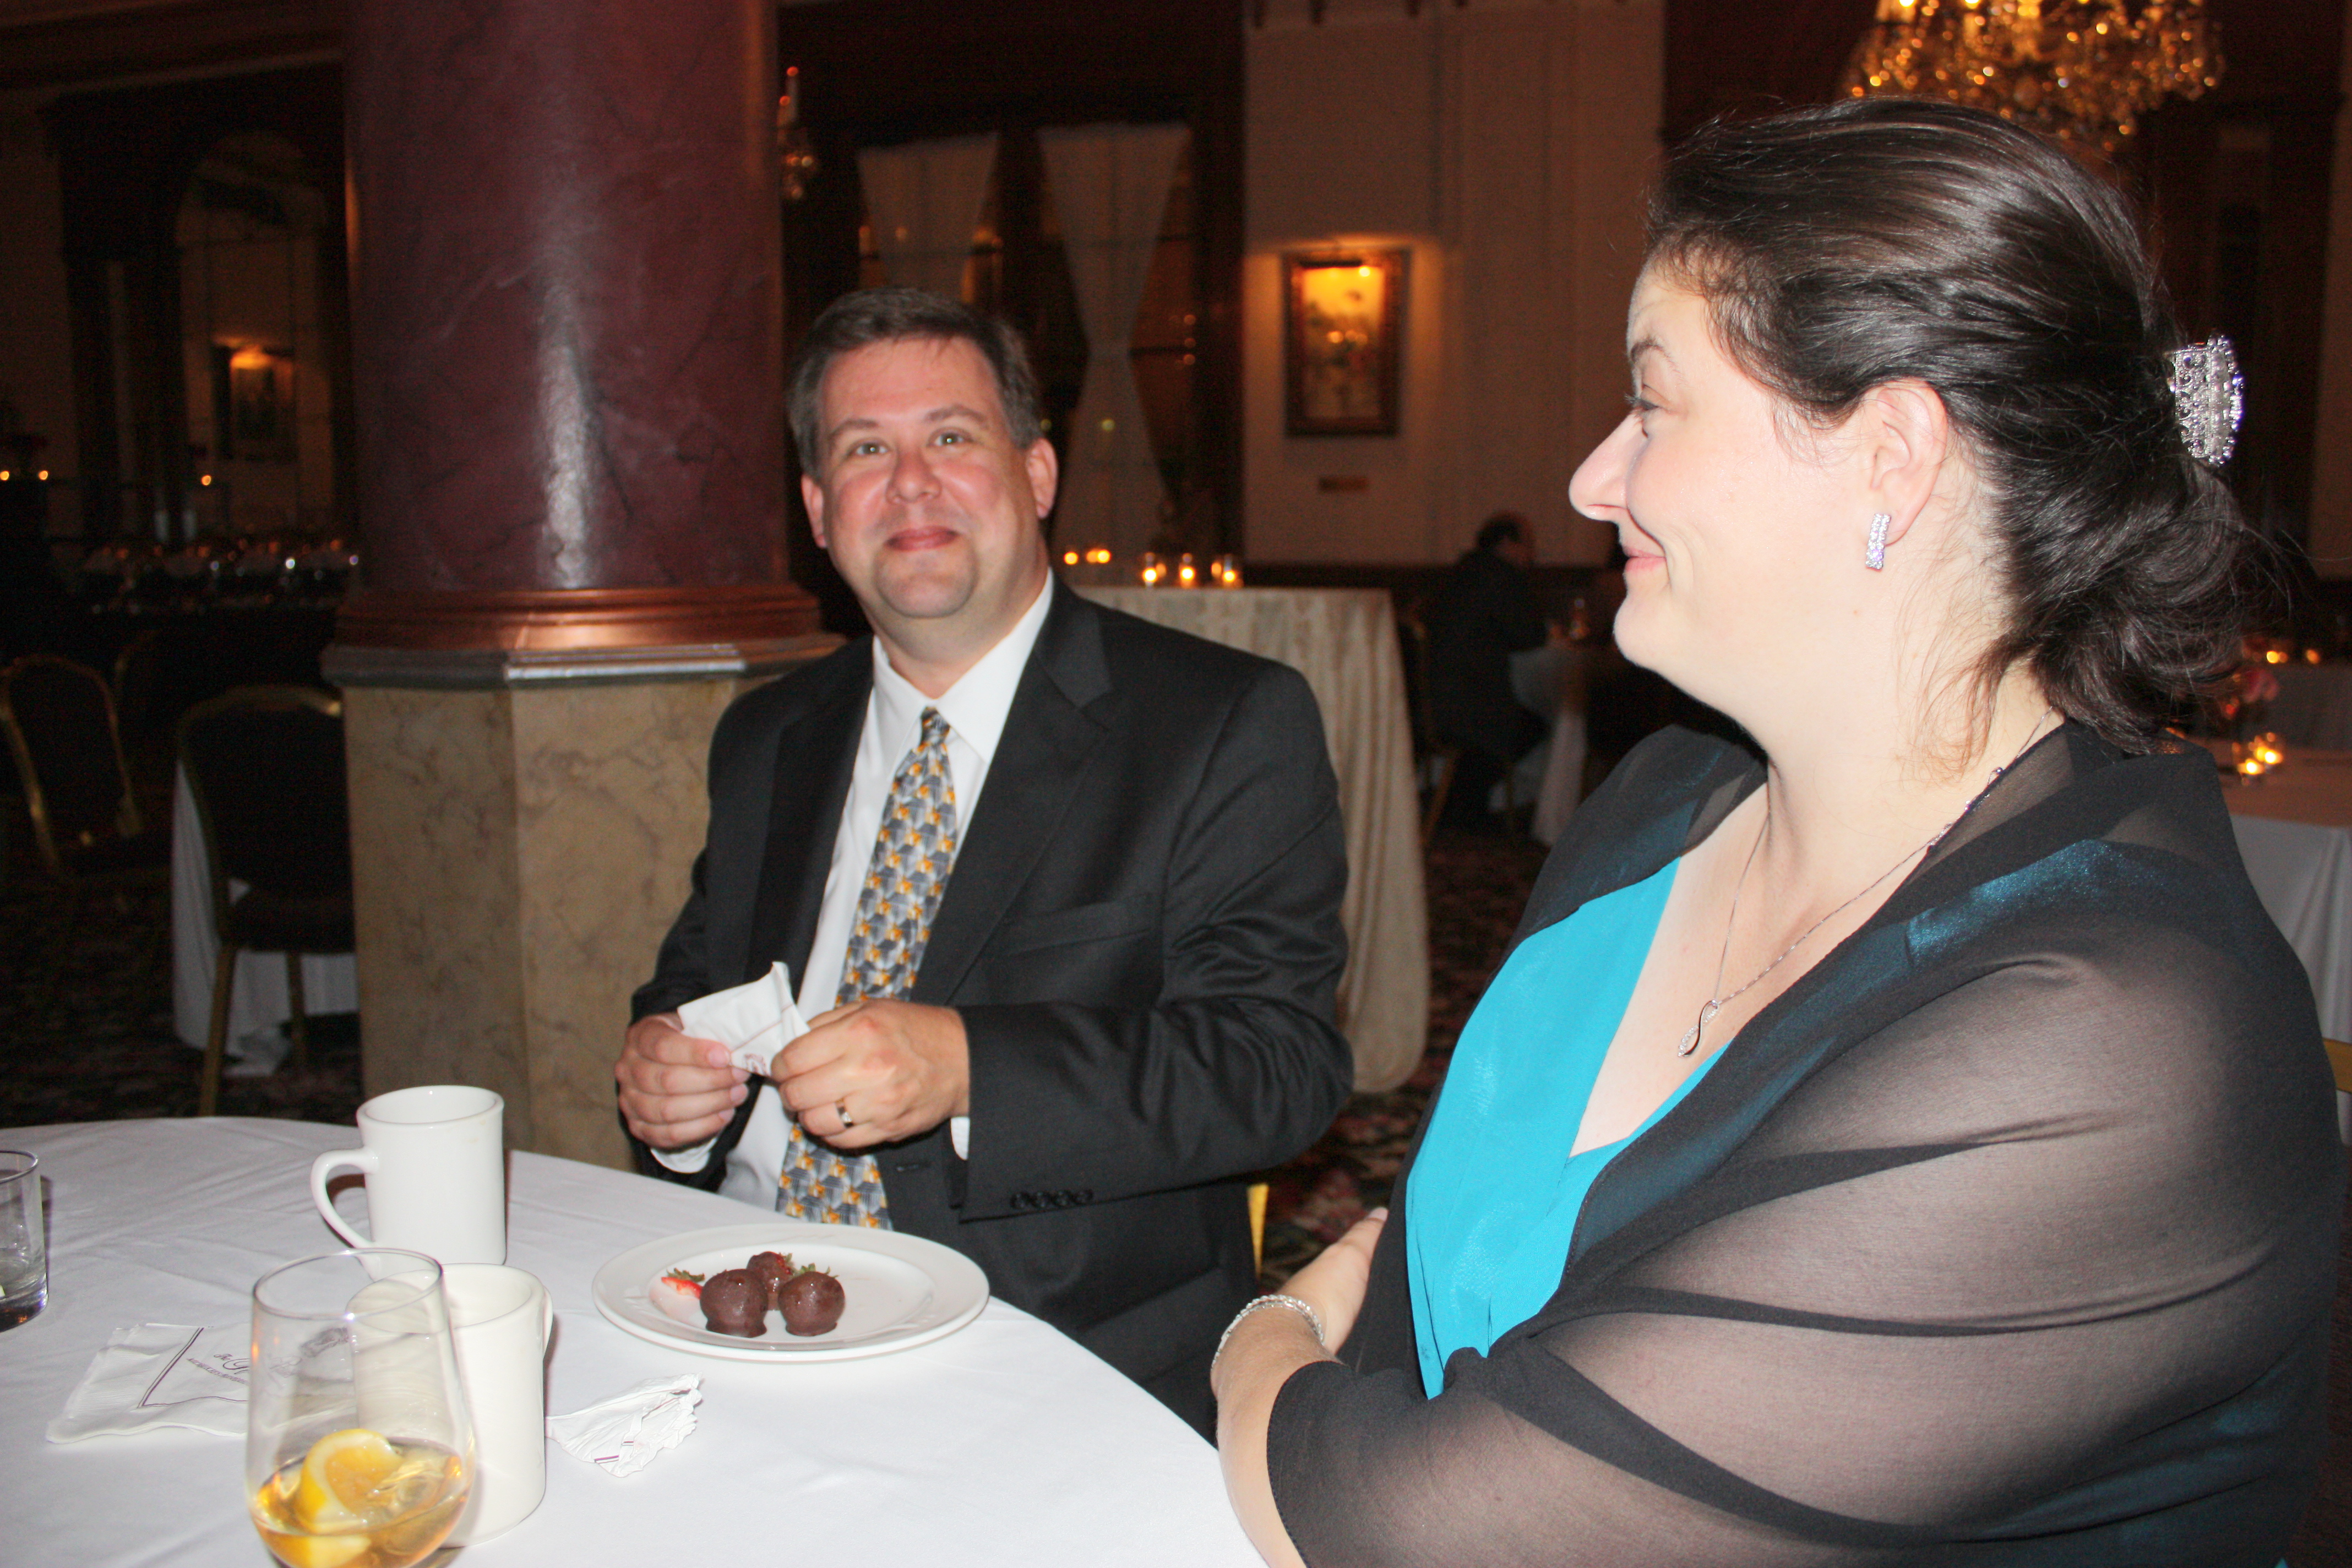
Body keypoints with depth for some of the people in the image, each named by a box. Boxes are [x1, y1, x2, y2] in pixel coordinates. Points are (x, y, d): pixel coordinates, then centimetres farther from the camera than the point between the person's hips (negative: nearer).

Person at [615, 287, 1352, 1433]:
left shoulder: (1229, 727, -2)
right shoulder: (765, 743, 16)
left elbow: (1279, 1061, -10)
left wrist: (965, 1068, -23)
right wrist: (663, 1080, -1)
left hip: (1066, 1371, -5)